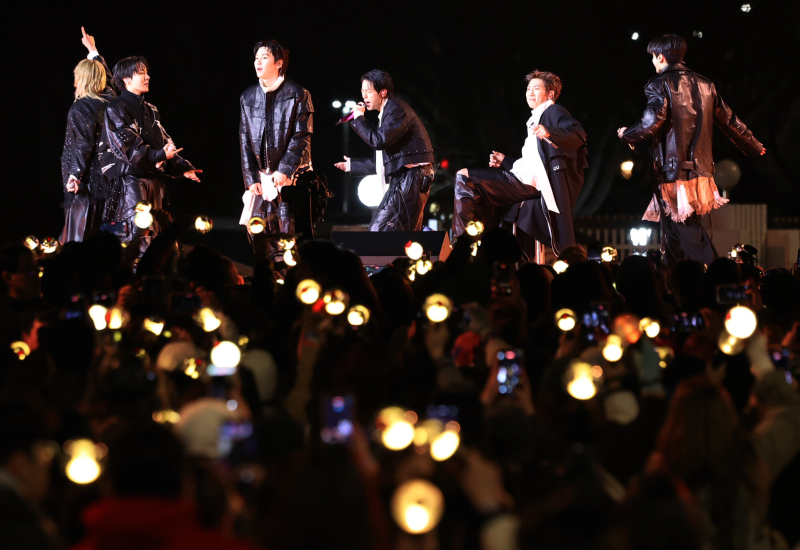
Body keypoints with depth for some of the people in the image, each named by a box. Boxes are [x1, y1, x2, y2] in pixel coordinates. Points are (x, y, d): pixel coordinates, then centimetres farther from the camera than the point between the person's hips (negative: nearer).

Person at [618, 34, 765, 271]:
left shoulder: (659, 85, -7)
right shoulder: (704, 85, 12)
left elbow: (651, 124, -17)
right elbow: (730, 122, 17)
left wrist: (626, 134, 3)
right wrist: (754, 147, 32)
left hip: (673, 174, -7)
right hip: (700, 169, 7)